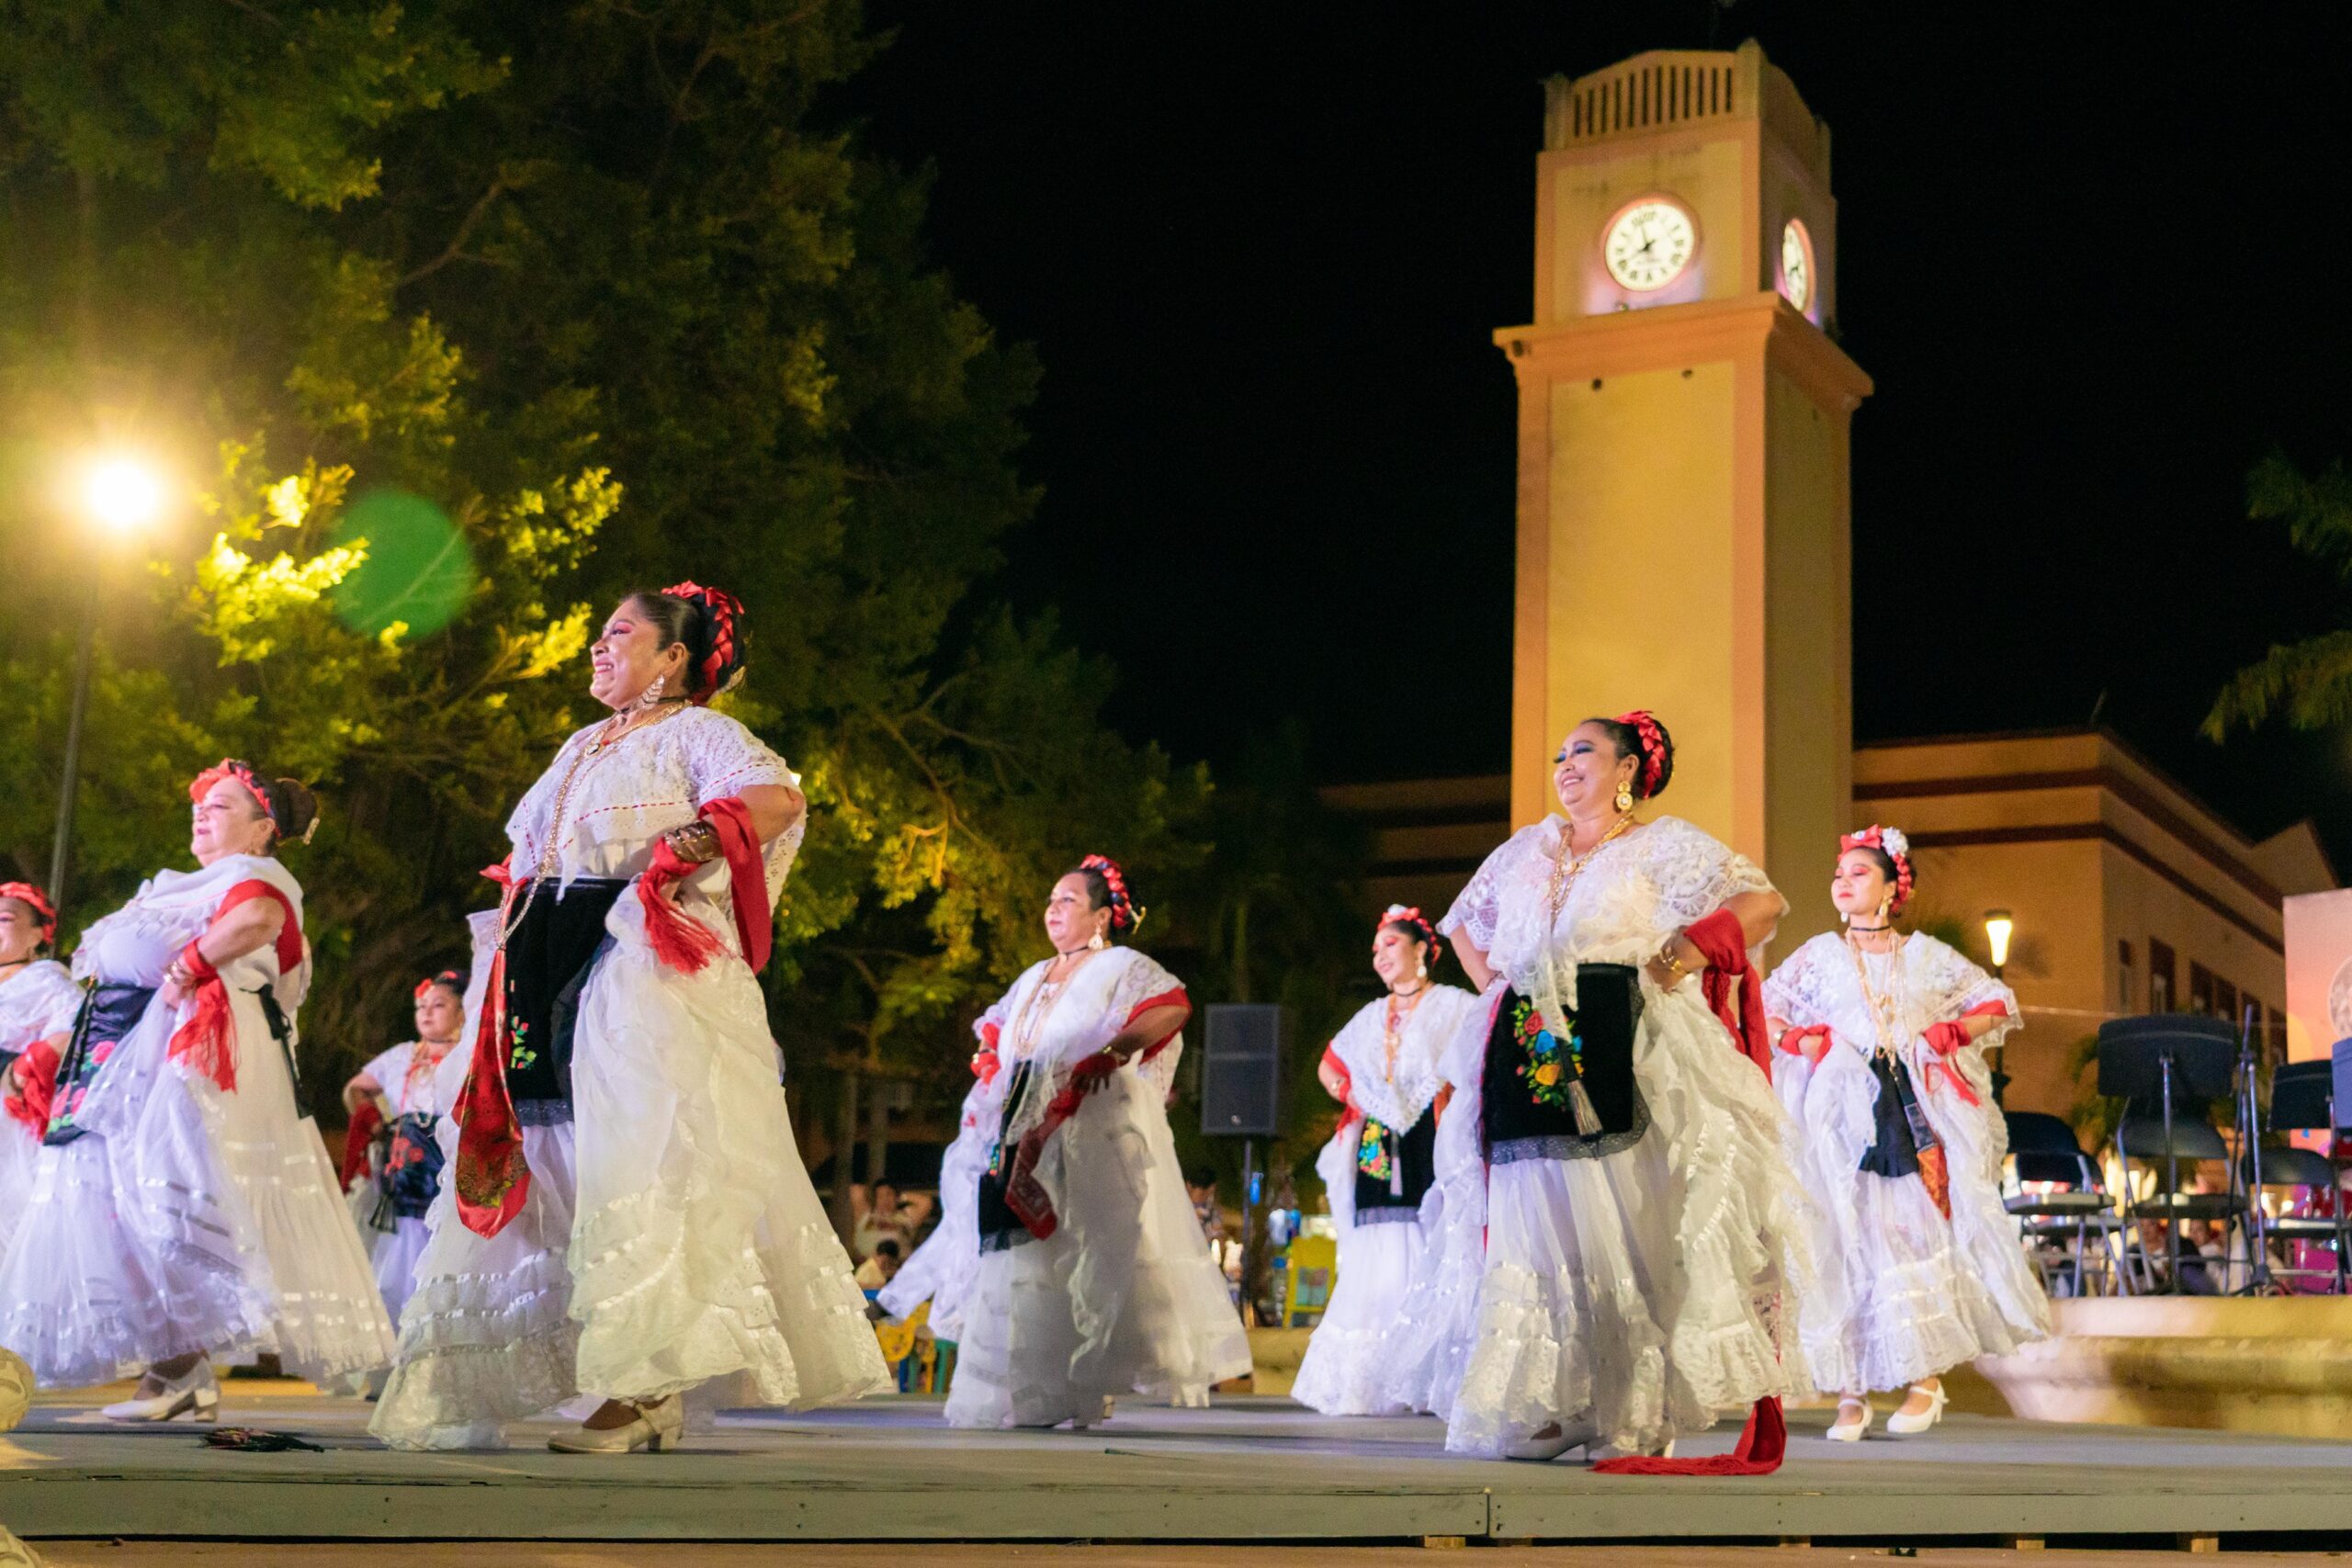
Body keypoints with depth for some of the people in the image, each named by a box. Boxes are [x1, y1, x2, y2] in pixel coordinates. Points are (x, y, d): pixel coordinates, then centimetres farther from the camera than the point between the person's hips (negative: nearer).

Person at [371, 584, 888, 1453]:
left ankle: (648, 1389, -13)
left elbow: (777, 796, -19)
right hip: (565, 973, 8)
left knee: (645, 1161, -13)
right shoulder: (582, 747, 25)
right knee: (560, 1165, 5)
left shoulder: (697, 734, 0)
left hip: (652, 971, -8)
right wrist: (509, 949, 15)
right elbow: (527, 855, 28)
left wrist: (700, 838, -33)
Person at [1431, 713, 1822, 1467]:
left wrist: (1672, 967, -11)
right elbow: (1465, 926, 33)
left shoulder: (1664, 845, 5)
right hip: (1535, 1060, 5)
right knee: (1545, 1226, 1)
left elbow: (1762, 902, -5)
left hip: (1628, 1057, -5)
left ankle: (1636, 1412, -5)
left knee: (1633, 1222, -8)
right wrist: (1501, 991, 16)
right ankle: (1549, 1407, 4)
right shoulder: (1526, 851, 20)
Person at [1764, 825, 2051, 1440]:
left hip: (1920, 1114, 0)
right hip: (1846, 1118, 0)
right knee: (1851, 1242, -6)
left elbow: (1997, 1003, 15)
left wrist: (1950, 1034, 0)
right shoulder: (1819, 955, 11)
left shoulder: (1926, 955, 11)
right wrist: (1798, 1040, -3)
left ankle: (1927, 1379, -2)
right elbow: (1760, 1011, 14)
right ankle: (1851, 1393, -4)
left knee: (1923, 1230, -9)